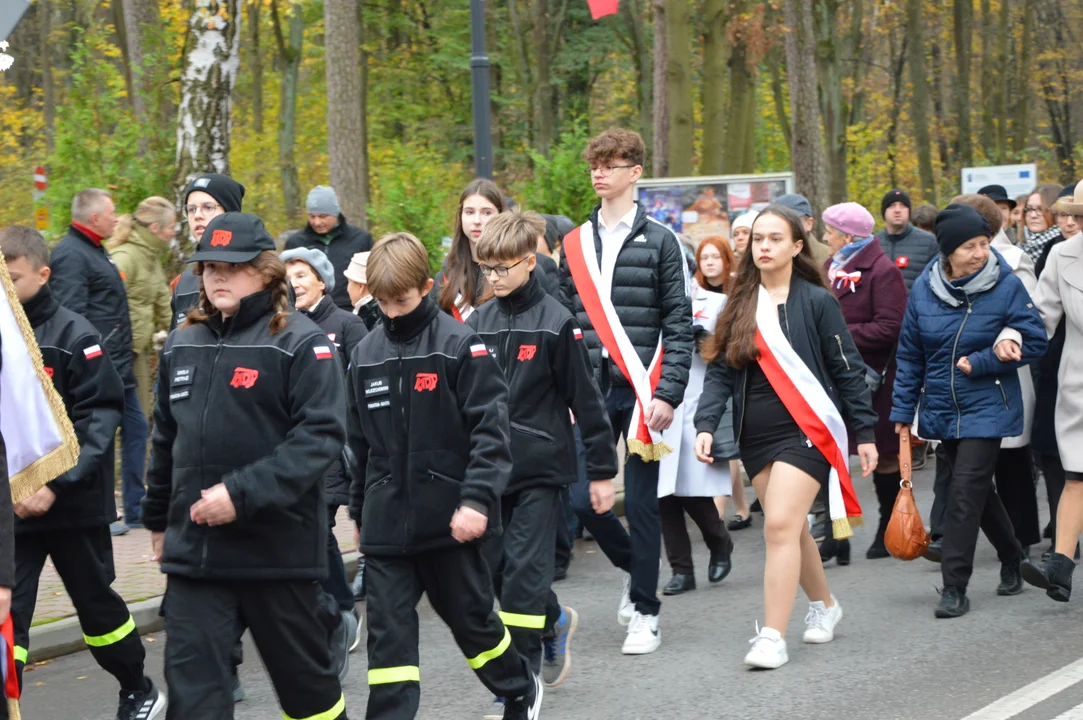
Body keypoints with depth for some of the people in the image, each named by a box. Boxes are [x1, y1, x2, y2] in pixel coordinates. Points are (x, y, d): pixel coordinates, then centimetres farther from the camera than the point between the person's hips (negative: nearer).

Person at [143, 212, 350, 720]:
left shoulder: (300, 343, -9)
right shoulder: (182, 345, 10)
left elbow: (321, 436, -18)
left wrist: (243, 494, -25)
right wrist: (158, 520, 25)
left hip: (279, 549, -4)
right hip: (194, 550, 4)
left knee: (303, 678, 13)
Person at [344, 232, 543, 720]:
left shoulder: (460, 345, -8)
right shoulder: (366, 354, 8)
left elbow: (491, 429, -13)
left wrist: (477, 499, -21)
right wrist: (359, 511, 18)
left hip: (449, 519, -4)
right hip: (386, 521, 4)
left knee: (471, 617, 12)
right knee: (388, 633, -1)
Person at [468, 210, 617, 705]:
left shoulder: (555, 322, -7)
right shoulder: (477, 323, 7)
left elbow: (585, 400, -5)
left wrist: (602, 470, -4)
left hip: (540, 466, -5)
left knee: (523, 571, -7)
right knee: (495, 565, 9)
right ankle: (555, 621, 36)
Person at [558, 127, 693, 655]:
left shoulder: (659, 241, 0)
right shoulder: (575, 244, 11)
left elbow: (678, 324, -3)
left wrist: (668, 394, -12)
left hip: (642, 392, -4)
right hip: (591, 391, 4)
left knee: (640, 503, 0)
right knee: (581, 499, -2)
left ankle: (645, 612, 12)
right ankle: (633, 565, 26)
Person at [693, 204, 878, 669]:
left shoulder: (815, 301, -4)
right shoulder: (741, 305, 9)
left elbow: (847, 369, -2)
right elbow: (720, 371, 6)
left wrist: (865, 432, -3)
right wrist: (706, 424, -8)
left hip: (806, 430, -5)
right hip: (755, 435, 5)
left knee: (781, 525, -15)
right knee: (789, 528, 13)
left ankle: (773, 636, -15)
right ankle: (824, 605, 36)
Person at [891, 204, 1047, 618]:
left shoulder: (1006, 285, -11)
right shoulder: (924, 289, -1)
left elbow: (1035, 342, -8)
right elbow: (909, 355, 6)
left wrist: (979, 362, -15)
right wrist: (902, 411, 5)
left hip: (986, 409, -4)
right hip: (941, 409, 4)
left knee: (965, 493, -12)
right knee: (978, 491, 16)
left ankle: (955, 586, -7)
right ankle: (1012, 557, 37)